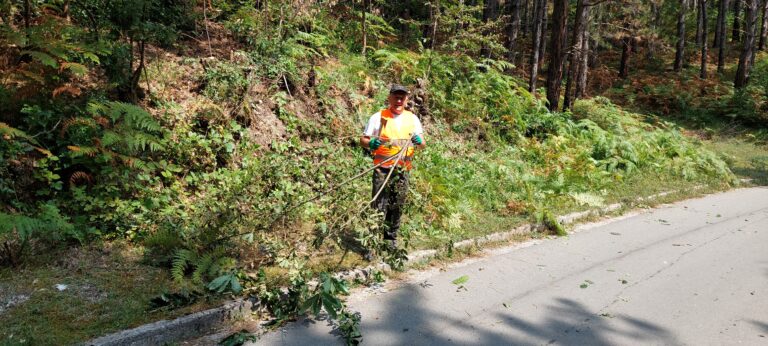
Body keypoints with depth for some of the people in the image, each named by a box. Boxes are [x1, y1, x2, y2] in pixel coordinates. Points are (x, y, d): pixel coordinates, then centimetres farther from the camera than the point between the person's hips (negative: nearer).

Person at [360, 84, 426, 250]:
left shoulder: (412, 118, 9)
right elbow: (363, 140, 0)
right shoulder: (378, 117, 0)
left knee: (397, 207, 11)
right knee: (379, 207, -7)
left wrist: (419, 142, -13)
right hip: (382, 170, -3)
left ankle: (391, 239, 26)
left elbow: (423, 144, 10)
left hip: (402, 170, 3)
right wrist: (371, 143, -22)